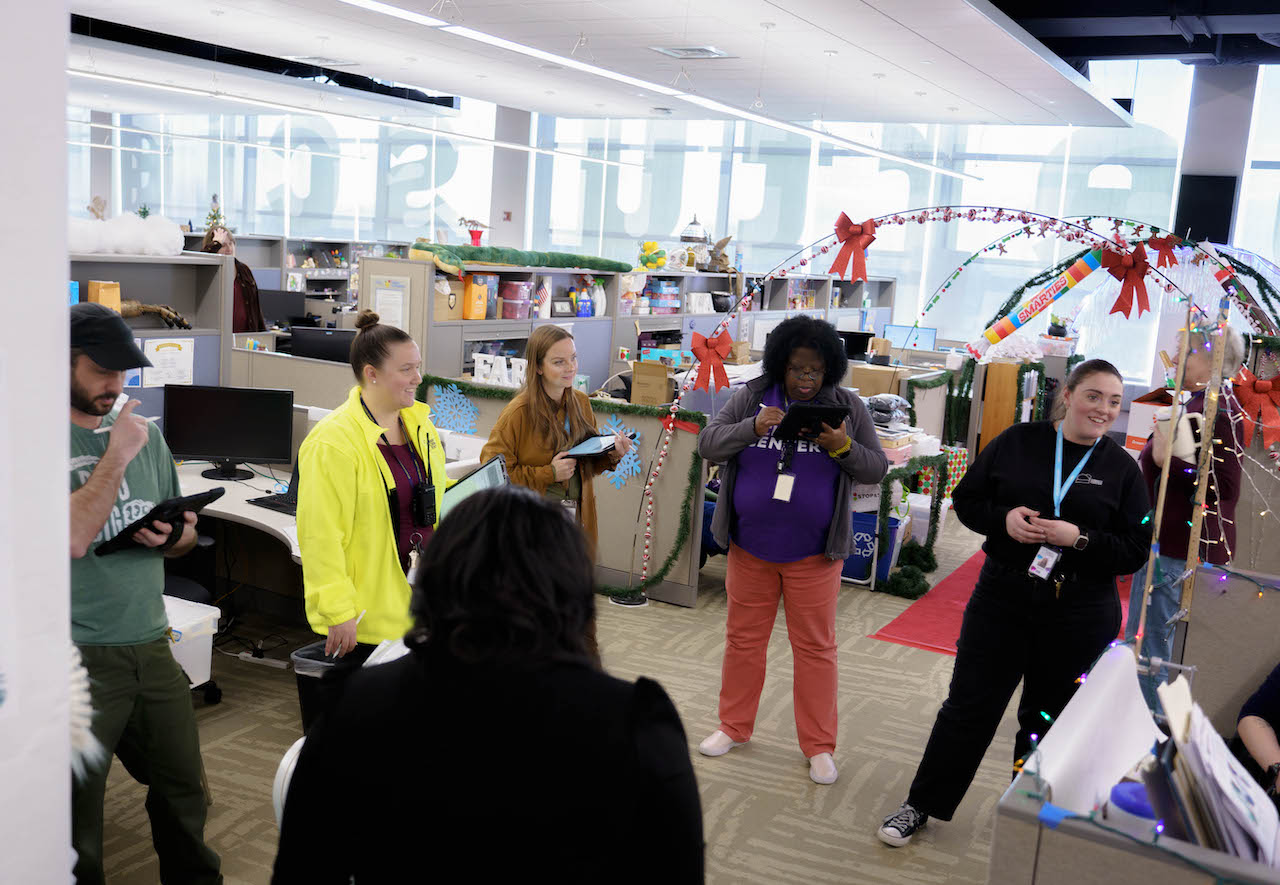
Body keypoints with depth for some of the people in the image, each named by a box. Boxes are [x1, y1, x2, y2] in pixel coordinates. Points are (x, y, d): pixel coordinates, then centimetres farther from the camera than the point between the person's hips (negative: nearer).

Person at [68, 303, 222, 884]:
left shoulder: (145, 434, 10)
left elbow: (187, 530, 18)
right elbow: (72, 538, -22)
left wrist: (170, 537, -4)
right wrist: (117, 456, -18)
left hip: (151, 645, 6)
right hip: (80, 656, -5)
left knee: (185, 792, 17)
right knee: (76, 816, 8)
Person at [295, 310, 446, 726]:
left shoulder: (419, 425, 7)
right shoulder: (334, 441, -18)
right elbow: (321, 536, -19)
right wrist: (338, 612, -19)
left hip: (416, 601, 7)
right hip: (364, 616, -7)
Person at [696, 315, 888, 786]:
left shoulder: (848, 408, -1)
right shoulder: (751, 397, -1)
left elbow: (877, 468, 0)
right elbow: (708, 443, -6)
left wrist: (844, 448, -20)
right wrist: (752, 428, -23)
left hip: (814, 553, -1)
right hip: (750, 546, 1)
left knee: (816, 647, 7)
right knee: (743, 638, 14)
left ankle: (819, 746, 21)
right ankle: (734, 727, 32)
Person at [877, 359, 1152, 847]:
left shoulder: (1122, 469, -2)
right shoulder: (1017, 442, -2)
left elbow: (1134, 551, -4)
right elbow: (965, 500, 4)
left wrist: (1079, 538, -20)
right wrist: (1003, 517, -16)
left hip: (1079, 618, 0)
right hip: (1002, 599, 0)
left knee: (1048, 720, 14)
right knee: (968, 705, 7)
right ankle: (921, 805, 22)